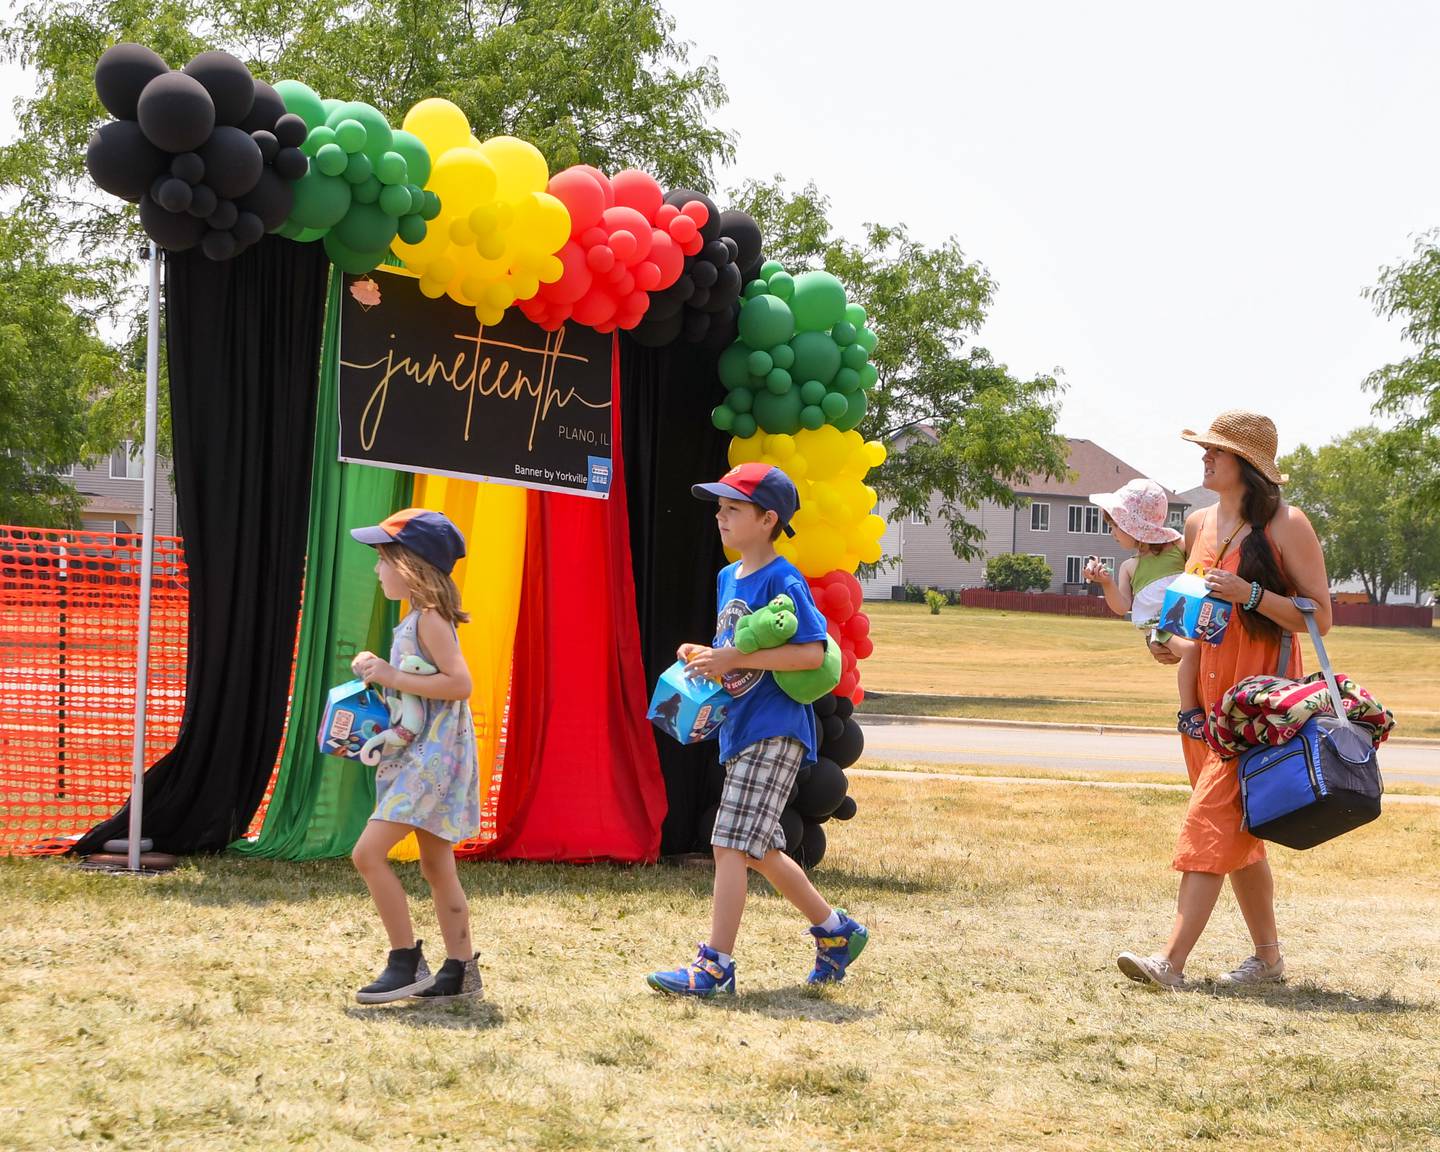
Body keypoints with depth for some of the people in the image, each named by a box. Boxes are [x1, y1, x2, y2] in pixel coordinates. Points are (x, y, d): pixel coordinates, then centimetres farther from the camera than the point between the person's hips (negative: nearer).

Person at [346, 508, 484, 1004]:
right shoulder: (417, 619, 15)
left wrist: (393, 677, -22)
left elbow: (459, 683, -25)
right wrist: (379, 671, 10)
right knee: (437, 866, 13)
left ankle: (407, 963, -8)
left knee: (368, 853, -13)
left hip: (433, 757, -10)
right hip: (419, 756, 10)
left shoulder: (428, 619, -15)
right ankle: (460, 970, 18)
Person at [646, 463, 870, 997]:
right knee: (757, 849, 16)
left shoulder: (783, 581, -12)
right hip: (740, 729, 10)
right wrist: (705, 657, 5)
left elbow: (812, 653, -21)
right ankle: (836, 930, 30)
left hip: (775, 732, -10)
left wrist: (734, 659, -22)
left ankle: (716, 966, -10)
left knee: (731, 844, -13)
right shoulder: (728, 578, 15)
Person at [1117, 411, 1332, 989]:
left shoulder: (1285, 525, -8)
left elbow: (1320, 617, -10)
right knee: (1236, 830, 11)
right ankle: (1268, 956, 21)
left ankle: (1171, 961, -20)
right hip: (1206, 692, 8)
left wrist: (1250, 594, -21)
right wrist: (1166, 637, 8)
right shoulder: (1198, 524, 12)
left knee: (1212, 819, -16)